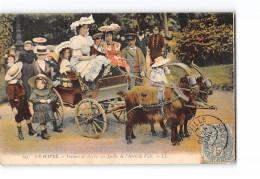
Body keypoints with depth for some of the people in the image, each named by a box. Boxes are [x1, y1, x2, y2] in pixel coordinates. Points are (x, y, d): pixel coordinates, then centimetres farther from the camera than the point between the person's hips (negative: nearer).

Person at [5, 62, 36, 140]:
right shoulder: (10, 86, -22)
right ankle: (20, 132, 23)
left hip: (24, 102, 7)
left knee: (27, 116, 15)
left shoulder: (20, 82, 3)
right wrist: (14, 108, -18)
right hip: (17, 104, -7)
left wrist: (27, 101, 21)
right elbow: (10, 98, -19)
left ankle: (30, 130, 29)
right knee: (18, 119, 7)